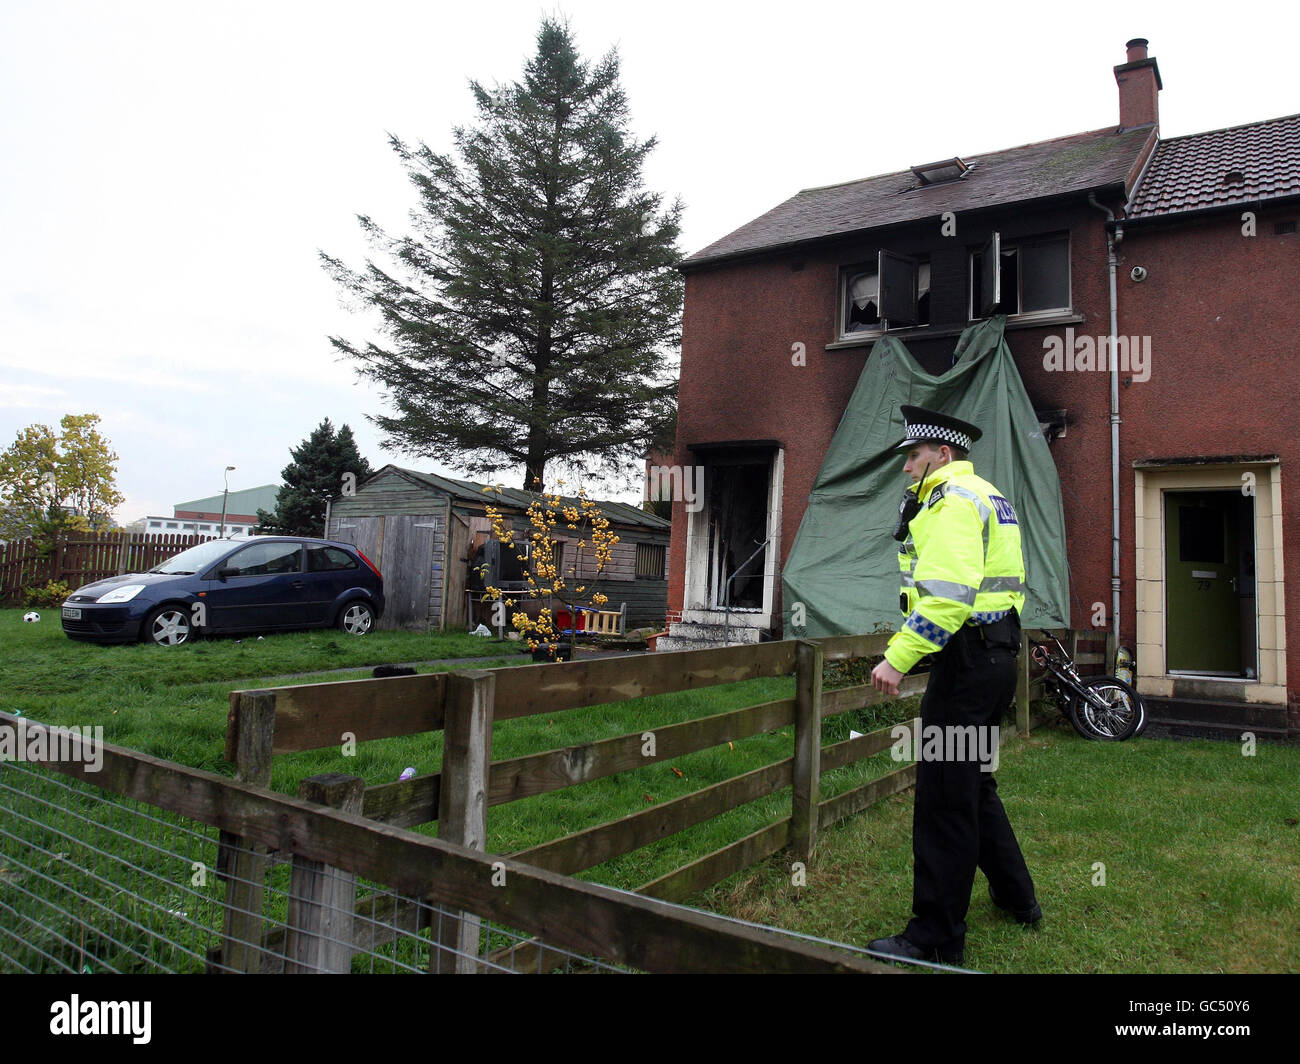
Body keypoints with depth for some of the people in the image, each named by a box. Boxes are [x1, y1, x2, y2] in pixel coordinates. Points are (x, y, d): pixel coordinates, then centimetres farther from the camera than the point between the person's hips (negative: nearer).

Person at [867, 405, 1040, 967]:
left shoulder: (954, 500, -12)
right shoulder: (988, 496, 21)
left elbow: (947, 595, -25)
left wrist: (899, 658, -25)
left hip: (967, 663, -11)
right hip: (995, 658, 11)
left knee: (944, 799, -5)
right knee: (973, 783, 23)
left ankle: (935, 940, 4)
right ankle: (1016, 897, 36)